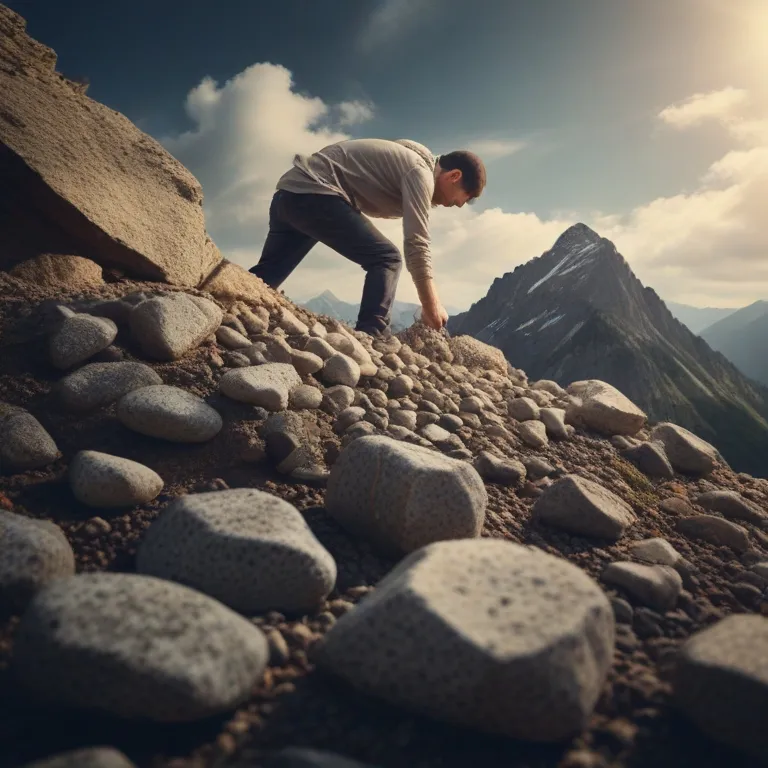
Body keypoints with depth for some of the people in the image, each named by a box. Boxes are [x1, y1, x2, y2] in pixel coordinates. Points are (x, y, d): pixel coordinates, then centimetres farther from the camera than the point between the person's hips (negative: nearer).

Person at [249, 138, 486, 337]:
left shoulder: (409, 162, 22)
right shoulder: (420, 171, -8)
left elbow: (415, 243, 23)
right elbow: (416, 246, -16)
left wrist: (432, 301, 20)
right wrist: (431, 306, -10)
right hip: (313, 193, -11)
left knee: (265, 276, 16)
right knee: (386, 259, -12)